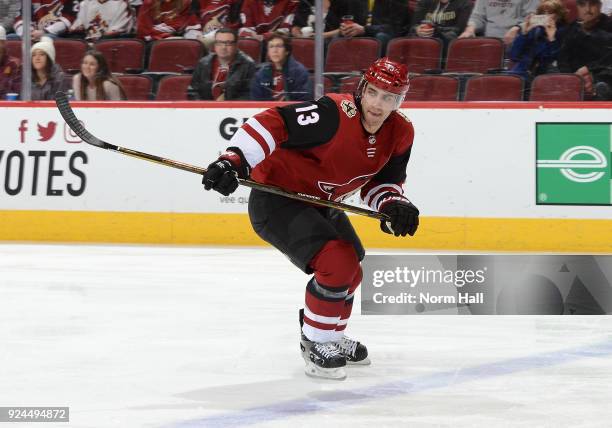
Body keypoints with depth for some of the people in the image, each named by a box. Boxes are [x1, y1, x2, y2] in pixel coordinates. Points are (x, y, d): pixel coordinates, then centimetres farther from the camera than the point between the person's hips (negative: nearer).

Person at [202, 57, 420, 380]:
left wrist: (394, 206, -15)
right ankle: (315, 345, -7)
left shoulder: (400, 133, -6)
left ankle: (331, 337, 46)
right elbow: (272, 124, -34)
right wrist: (233, 160, -43)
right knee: (337, 265, -24)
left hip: (319, 202, 9)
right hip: (275, 197, -9)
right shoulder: (334, 114, -30)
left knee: (350, 272, 23)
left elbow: (381, 181, 6)